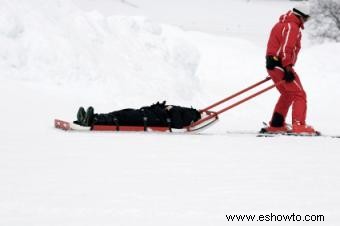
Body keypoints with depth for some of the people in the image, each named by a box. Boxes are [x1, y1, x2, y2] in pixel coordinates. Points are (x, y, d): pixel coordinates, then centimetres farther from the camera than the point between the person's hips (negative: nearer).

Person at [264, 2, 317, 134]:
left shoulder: (281, 24, 20)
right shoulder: (292, 27, -12)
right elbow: (286, 49, -22)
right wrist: (288, 68, -25)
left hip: (272, 65, 10)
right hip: (281, 66, -10)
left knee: (287, 95, 23)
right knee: (299, 95, -8)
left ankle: (276, 125, 24)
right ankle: (299, 126, -17)